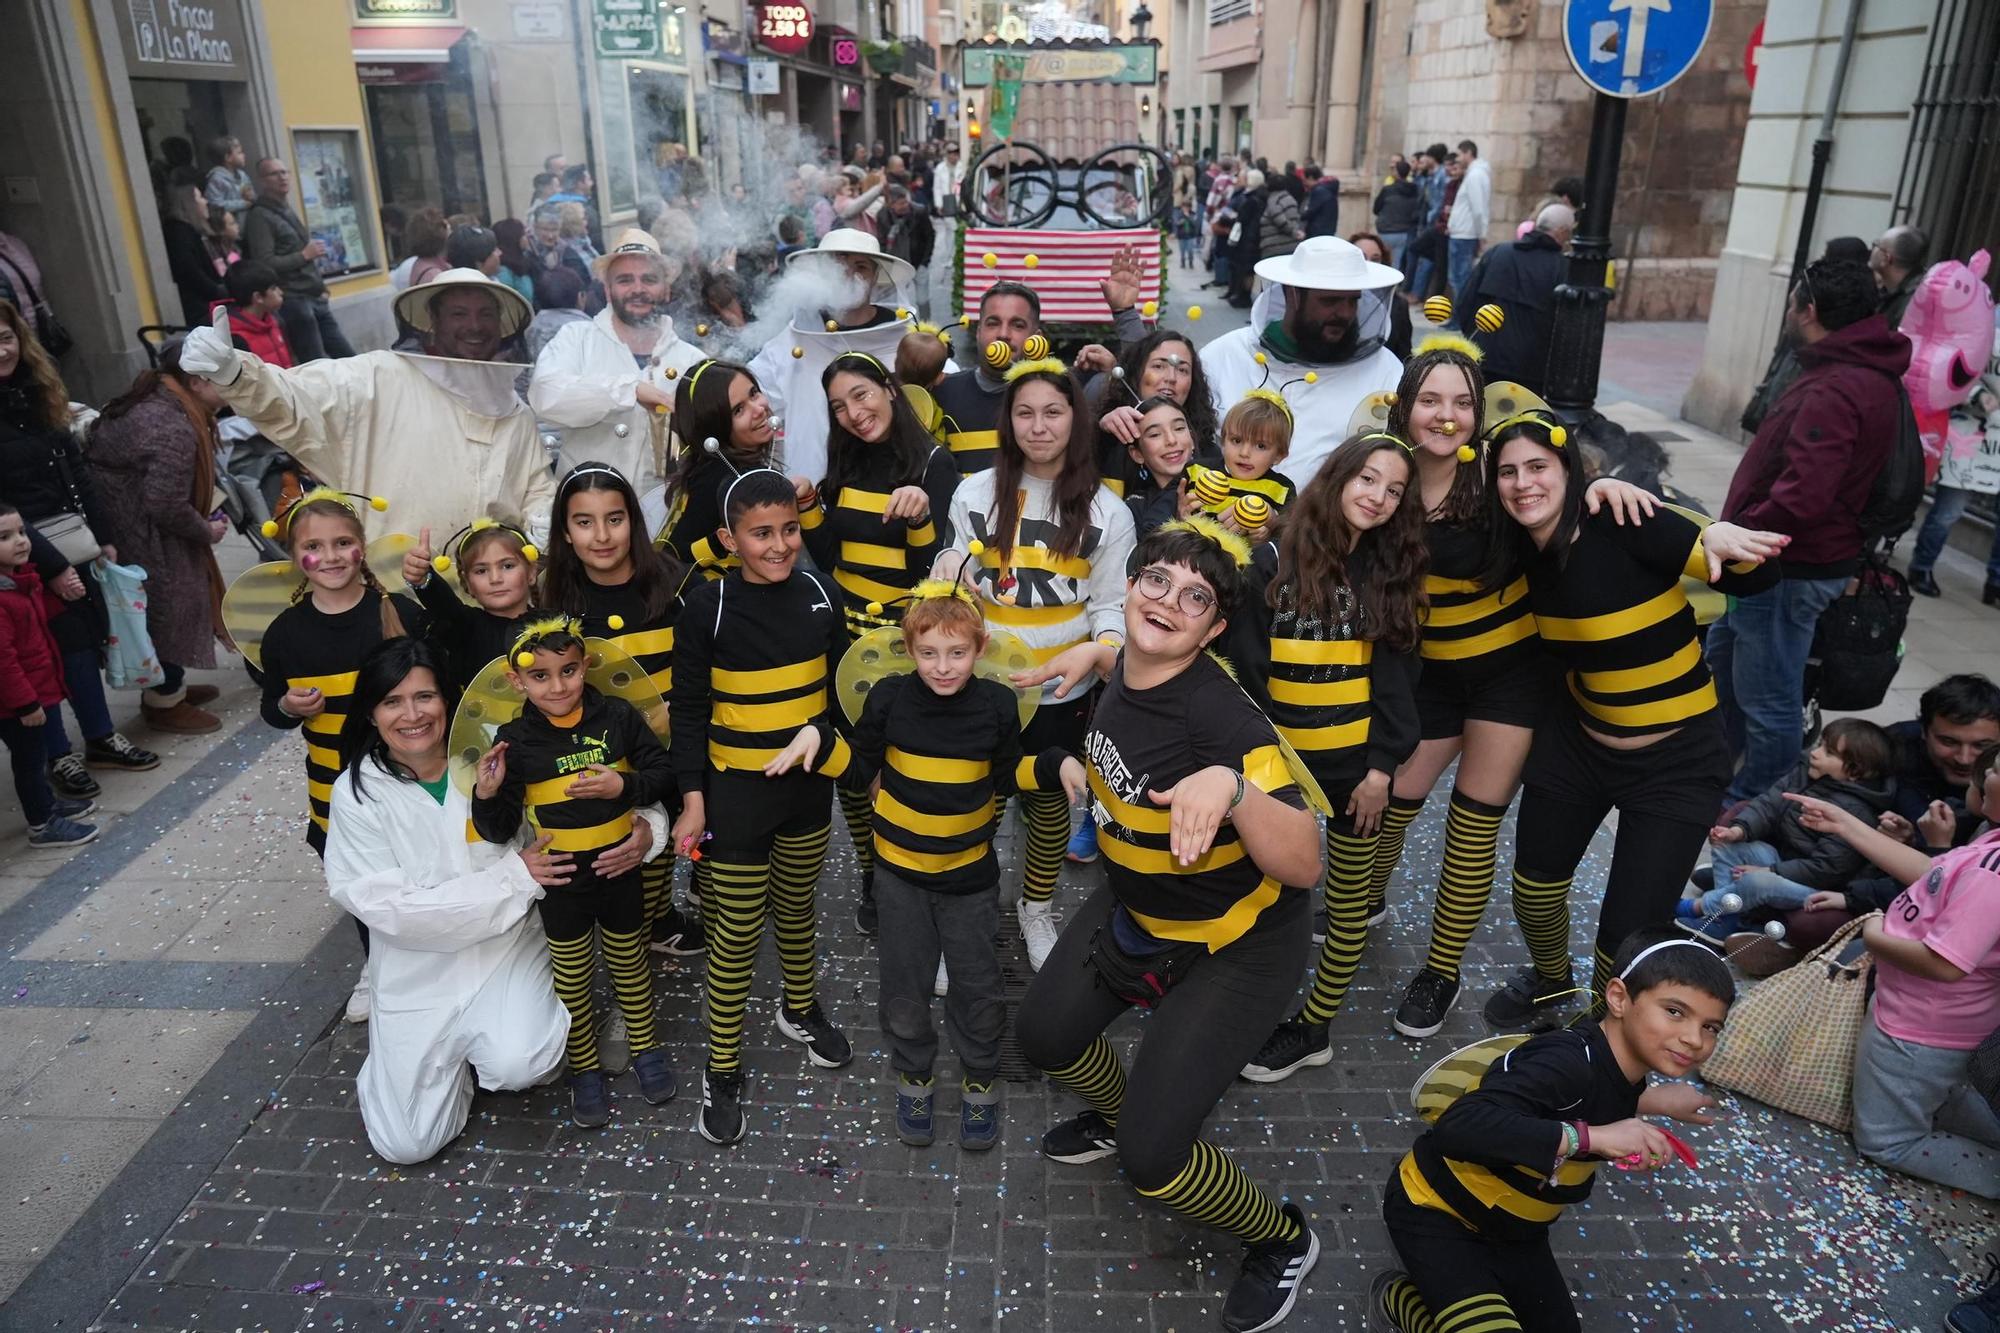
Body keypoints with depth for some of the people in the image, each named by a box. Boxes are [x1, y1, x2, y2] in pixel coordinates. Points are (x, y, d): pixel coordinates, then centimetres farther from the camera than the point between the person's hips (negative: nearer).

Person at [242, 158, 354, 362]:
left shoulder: (289, 211, 19)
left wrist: (319, 287, 18)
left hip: (315, 299, 9)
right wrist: (304, 255, -12)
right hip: (292, 301, -9)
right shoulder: (259, 216, -8)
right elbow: (265, 264, -19)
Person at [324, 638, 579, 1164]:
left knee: (519, 1064, -27)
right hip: (420, 974, 1)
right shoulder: (359, 793, -10)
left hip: (507, 948, 0)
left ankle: (486, 1043, 9)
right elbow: (391, 909, -15)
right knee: (408, 1143, -3)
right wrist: (513, 876, -20)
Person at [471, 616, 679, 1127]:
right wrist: (486, 795, -28)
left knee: (629, 960, 20)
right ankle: (584, 1068, 33)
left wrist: (624, 785, -22)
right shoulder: (515, 741, -12)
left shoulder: (618, 717, -11)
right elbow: (500, 831, -9)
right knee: (571, 974, 15)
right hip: (561, 879, -1)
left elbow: (664, 772, -5)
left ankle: (645, 1047, 41)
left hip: (618, 868, 1)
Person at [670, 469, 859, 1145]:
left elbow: (845, 686, 7)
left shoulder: (819, 595, -4)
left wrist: (823, 735, -4)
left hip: (808, 784, 4)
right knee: (737, 933, 4)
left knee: (797, 909, 22)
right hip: (736, 790, -3)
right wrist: (693, 799, -9)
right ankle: (721, 1070, 20)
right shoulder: (709, 606, -13)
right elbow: (689, 709, -8)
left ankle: (799, 1010, 46)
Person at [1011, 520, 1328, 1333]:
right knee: (1043, 1036, 19)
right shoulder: (1126, 669, -11)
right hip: (1137, 909, 8)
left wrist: (1231, 784, -53)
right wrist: (1091, 653, 4)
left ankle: (1284, 1241, 22)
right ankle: (1117, 1112, 53)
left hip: (1237, 946, -7)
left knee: (1151, 1159, -9)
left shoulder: (1224, 718, -34)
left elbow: (1304, 866, -39)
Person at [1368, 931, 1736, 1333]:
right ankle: (1399, 1298, 7)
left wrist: (1650, 1101, 9)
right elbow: (1456, 1127, -47)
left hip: (1512, 1230, 9)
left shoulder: (1626, 1072, -5)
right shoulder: (1569, 1060, -33)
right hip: (1435, 1212, -8)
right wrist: (1592, 1136, -44)